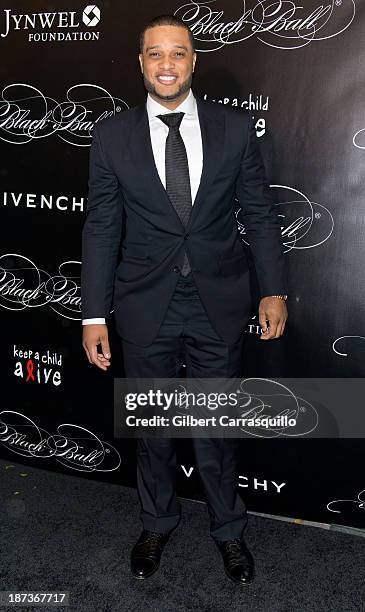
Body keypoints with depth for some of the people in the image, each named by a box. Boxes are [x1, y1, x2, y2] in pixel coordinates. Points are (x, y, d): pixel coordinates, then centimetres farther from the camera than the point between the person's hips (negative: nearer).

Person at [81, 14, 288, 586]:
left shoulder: (235, 126, -1)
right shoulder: (112, 134, -2)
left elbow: (260, 213, 2)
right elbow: (101, 228, -1)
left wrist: (273, 290, -3)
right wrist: (94, 314, -4)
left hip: (219, 303, 0)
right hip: (145, 307, 1)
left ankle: (229, 529, 38)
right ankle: (157, 522, 42)